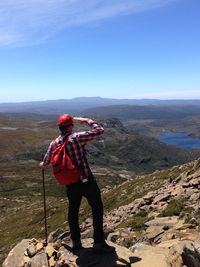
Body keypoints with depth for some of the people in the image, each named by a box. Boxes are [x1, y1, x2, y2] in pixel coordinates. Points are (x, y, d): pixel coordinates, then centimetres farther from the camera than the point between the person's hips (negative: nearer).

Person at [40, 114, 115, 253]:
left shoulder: (54, 144, 1)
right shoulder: (76, 138, -17)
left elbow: (46, 160, 20)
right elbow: (99, 130, -14)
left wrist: (43, 164, 44)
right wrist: (86, 120, 1)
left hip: (70, 183, 6)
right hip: (87, 181, -5)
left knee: (73, 211, 19)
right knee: (97, 209, 9)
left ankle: (76, 242, 32)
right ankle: (99, 242, 14)